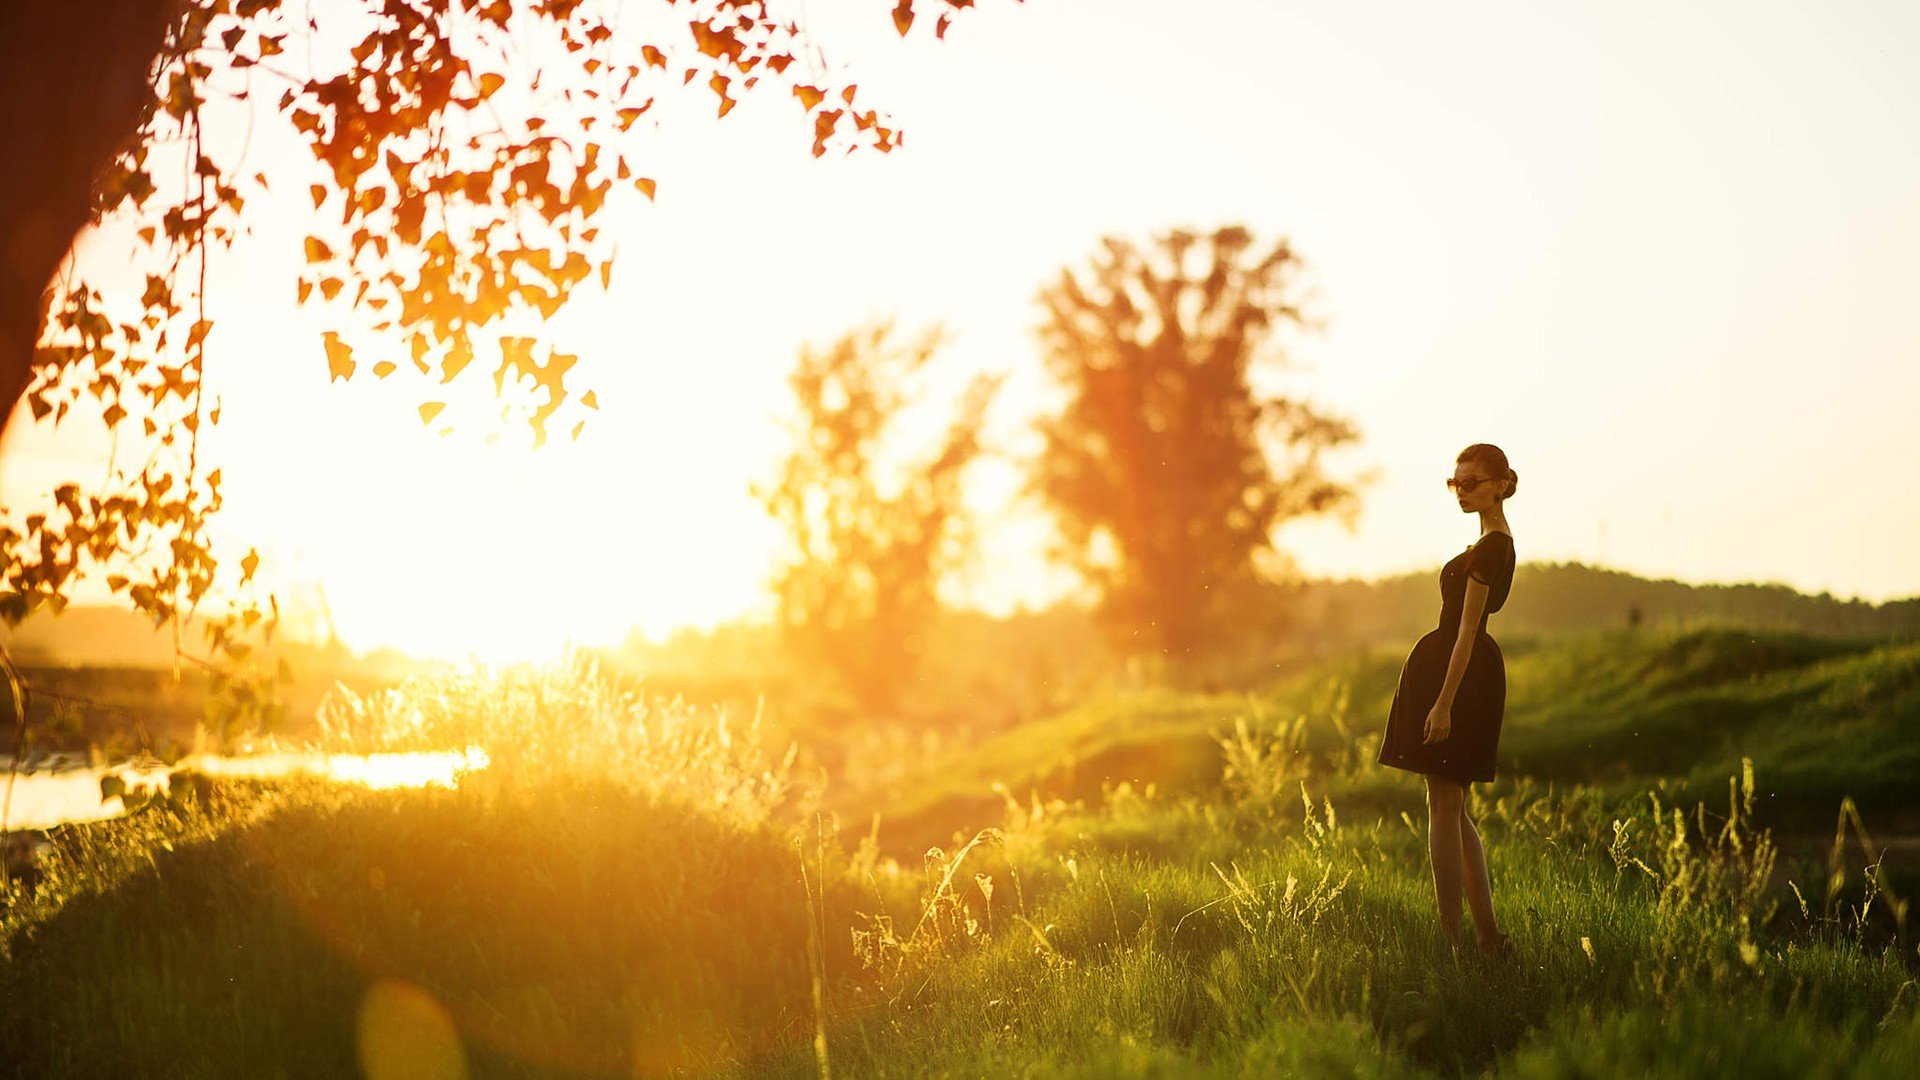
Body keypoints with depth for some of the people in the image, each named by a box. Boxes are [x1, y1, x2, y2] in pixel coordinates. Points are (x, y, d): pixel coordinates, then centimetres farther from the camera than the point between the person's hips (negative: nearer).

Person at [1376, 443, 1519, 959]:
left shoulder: (1489, 548, -15)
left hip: (1456, 670, -10)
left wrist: (1444, 703, -22)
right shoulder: (1500, 541, 16)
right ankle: (1489, 936, 13)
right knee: (1451, 806, 12)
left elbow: (1467, 629, -20)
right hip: (1473, 670, 10)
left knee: (1444, 806, -6)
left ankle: (1450, 937, -4)